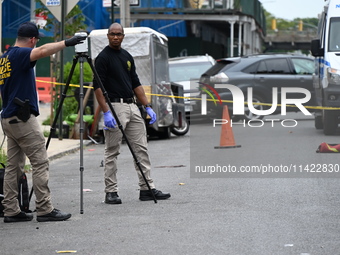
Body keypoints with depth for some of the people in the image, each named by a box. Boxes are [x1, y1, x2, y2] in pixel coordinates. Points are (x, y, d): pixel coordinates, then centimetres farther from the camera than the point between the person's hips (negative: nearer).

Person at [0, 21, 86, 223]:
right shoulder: (20, 54, -13)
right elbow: (42, 51, -32)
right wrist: (66, 43, -30)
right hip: (23, 118, -9)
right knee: (40, 163, -5)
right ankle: (45, 210, -5)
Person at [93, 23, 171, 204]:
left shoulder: (127, 56, 15)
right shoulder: (103, 58, -7)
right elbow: (98, 87, -12)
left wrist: (148, 107, 11)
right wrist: (106, 112, -20)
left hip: (132, 106, 7)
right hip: (114, 107, -7)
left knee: (141, 149, 5)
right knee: (112, 152, -2)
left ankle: (147, 189, 9)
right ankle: (110, 192, 3)